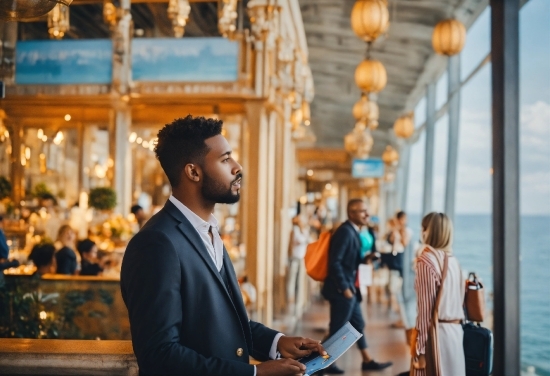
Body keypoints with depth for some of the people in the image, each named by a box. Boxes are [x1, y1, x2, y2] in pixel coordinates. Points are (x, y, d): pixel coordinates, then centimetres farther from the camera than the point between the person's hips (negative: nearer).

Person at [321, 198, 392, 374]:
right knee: (337, 328, 0)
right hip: (342, 289, -10)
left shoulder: (353, 231, 11)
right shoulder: (345, 231, -19)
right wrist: (344, 288, -22)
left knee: (358, 324, 18)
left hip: (350, 287, 10)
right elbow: (335, 262, -24)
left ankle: (367, 361, 29)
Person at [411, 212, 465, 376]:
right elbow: (458, 299, 9)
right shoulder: (452, 259, 8)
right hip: (455, 330, 7)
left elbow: (426, 307, -16)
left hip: (436, 333, -7)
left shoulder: (426, 260, -13)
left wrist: (421, 348, -13)